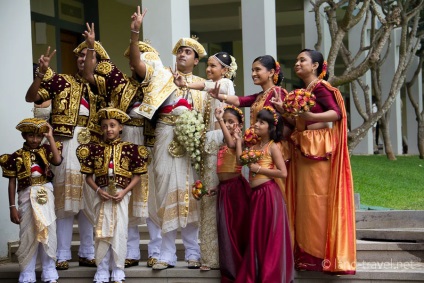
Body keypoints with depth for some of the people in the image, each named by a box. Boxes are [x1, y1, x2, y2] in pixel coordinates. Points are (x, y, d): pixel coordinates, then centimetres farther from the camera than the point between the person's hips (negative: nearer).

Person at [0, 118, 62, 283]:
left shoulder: (45, 150, 3)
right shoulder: (16, 156, -2)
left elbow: (58, 160, -19)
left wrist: (50, 137, -13)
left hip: (46, 196, 1)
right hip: (27, 197, -1)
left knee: (48, 234, 5)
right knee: (28, 236, 5)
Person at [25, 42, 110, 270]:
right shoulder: (61, 80, 8)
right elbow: (30, 97, -2)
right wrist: (41, 73, -15)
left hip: (91, 146, 3)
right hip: (65, 143, -3)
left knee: (89, 201, 4)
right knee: (64, 199, -3)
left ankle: (88, 253, 12)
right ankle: (62, 255, 1)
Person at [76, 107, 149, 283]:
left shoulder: (129, 149, -2)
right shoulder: (95, 149, 3)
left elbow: (137, 176, 0)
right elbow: (89, 175, 6)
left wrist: (124, 191, -13)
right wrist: (98, 190, -10)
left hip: (121, 196, -1)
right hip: (102, 195, 1)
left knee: (119, 232, 0)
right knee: (101, 233, 5)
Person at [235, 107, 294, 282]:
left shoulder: (272, 147, -5)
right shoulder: (254, 146, 15)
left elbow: (283, 173, -13)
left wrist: (259, 169, -12)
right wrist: (238, 139, 6)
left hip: (269, 193, -7)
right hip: (255, 194, 7)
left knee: (270, 237, -3)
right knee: (256, 236, 10)